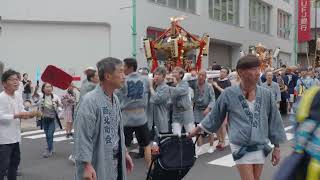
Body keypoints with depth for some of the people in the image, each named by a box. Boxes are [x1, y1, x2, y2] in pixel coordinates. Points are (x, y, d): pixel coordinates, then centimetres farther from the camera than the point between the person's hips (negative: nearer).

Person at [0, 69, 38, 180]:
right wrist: (17, 115, -28)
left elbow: (22, 113, 10)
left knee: (15, 161, 20)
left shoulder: (18, 98, 8)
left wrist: (31, 114, -10)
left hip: (15, 136, 8)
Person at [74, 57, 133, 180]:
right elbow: (83, 136, -22)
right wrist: (86, 165, -24)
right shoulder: (90, 101, -19)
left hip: (116, 163, 8)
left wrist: (124, 153, 18)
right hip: (97, 166, -8)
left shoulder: (115, 99, 7)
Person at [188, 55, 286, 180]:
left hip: (260, 147, 3)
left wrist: (277, 147, 8)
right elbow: (215, 116, 4)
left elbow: (274, 120, 5)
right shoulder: (229, 94, -9)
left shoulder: (266, 94, -3)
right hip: (241, 147, -3)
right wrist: (197, 129, 11)